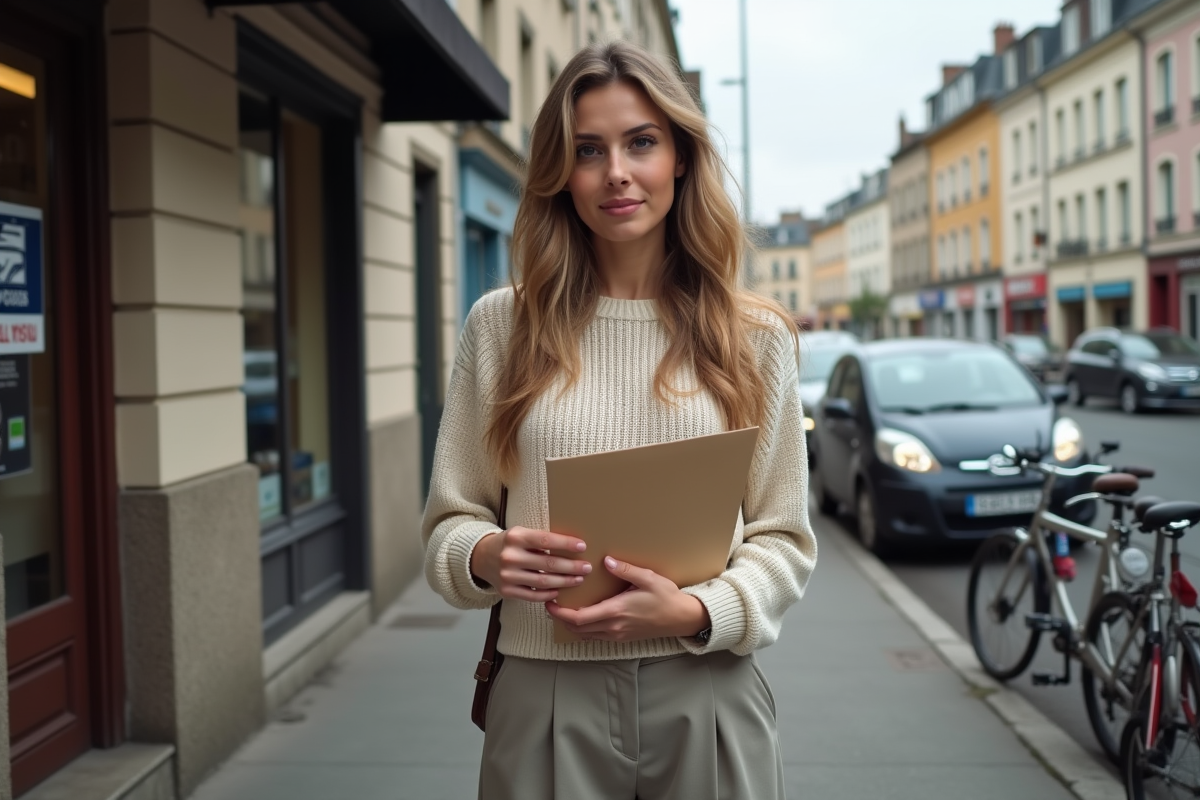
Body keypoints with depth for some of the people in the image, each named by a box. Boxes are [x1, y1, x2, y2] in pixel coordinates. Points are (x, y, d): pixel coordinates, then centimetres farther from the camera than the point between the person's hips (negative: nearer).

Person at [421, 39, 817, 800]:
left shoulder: (755, 336, 1)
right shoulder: (501, 324, 2)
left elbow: (784, 539, 3)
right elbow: (450, 519, 6)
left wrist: (693, 612, -15)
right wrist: (486, 556, -16)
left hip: (707, 696, 0)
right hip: (545, 693, 0)